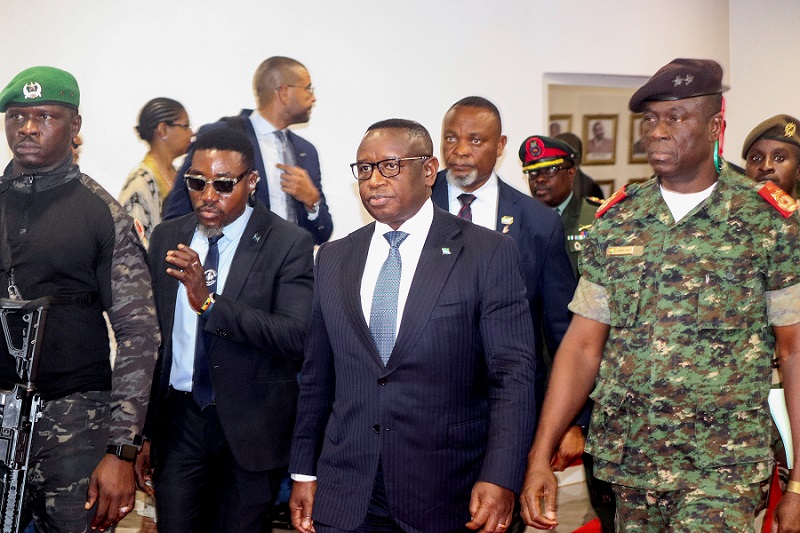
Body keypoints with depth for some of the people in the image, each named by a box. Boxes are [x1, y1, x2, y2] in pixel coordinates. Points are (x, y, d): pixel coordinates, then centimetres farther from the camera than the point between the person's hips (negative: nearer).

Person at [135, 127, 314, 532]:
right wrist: (144, 431, 11)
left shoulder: (289, 244, -9)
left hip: (250, 426, -3)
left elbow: (295, 336, -21)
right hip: (178, 416, 3)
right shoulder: (166, 238, 6)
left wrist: (210, 302, -30)